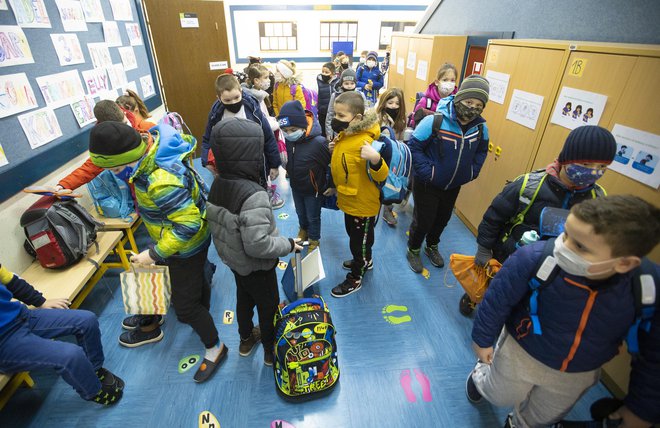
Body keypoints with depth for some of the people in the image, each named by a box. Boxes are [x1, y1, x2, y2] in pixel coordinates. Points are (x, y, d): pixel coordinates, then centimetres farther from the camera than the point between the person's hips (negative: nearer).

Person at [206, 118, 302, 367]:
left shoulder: (218, 183, -9)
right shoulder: (253, 195, -35)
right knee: (268, 306, 18)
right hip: (256, 267, -7)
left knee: (244, 299, 29)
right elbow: (257, 244, -36)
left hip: (233, 260, 7)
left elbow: (220, 223, 2)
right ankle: (271, 351, 42)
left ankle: (246, 340, 53)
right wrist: (288, 245, -21)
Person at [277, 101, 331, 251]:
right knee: (300, 212, 28)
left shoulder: (319, 142, -32)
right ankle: (303, 230, 57)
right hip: (295, 186, 5)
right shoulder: (288, 139, -16)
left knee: (313, 217, 17)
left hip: (313, 189, -5)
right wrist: (289, 171, 13)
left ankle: (314, 240, 43)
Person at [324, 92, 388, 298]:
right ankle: (365, 261, 53)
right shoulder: (343, 135, -2)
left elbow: (381, 176, -26)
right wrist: (335, 187, 23)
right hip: (348, 200, 9)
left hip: (363, 203, -9)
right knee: (354, 235, 28)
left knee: (359, 240, 12)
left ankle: (355, 278, 34)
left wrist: (375, 160, -46)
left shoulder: (365, 141, -28)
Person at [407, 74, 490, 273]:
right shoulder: (435, 121, -25)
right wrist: (426, 172, -23)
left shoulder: (481, 127, -8)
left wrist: (472, 172, 0)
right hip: (427, 184, -5)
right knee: (423, 220, 8)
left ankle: (432, 246, 50)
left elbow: (481, 151, 11)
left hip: (454, 185, 6)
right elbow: (415, 146, -19)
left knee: (443, 218, 23)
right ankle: (413, 250, 35)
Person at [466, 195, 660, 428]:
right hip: (520, 353, -2)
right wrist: (483, 339, -7)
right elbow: (497, 300, -20)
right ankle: (481, 373, 60)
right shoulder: (533, 258, -37)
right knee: (500, 398, 27)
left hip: (578, 373, 3)